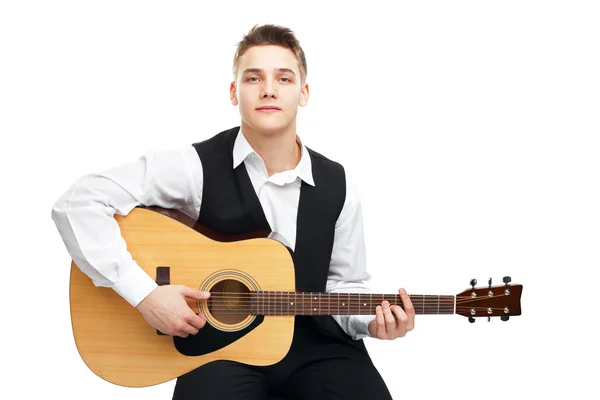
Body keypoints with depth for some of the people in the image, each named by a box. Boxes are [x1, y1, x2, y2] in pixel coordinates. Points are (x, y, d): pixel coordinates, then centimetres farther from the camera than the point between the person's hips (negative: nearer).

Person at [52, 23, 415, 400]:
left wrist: (370, 320, -11)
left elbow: (343, 283, 12)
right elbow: (79, 202, -16)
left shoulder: (337, 186, 0)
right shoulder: (196, 167, -12)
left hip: (314, 342, 4)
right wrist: (145, 293, -22)